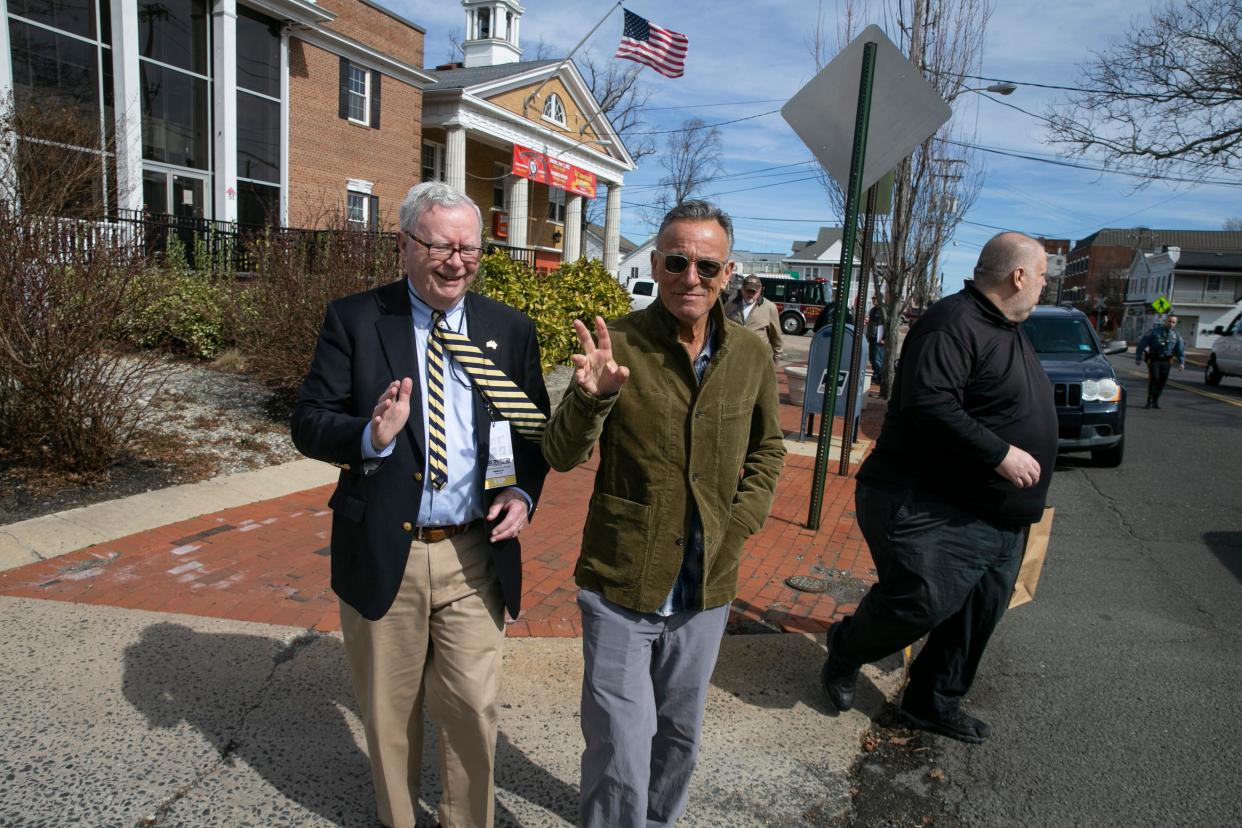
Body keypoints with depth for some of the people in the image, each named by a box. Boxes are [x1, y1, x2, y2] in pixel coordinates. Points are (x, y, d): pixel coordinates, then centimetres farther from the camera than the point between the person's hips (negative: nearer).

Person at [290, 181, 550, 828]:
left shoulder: (510, 329, 2)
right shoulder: (352, 319, -4)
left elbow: (537, 429, 9)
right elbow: (308, 423, -6)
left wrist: (523, 490, -10)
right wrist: (371, 437, -28)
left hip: (475, 556, 1)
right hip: (382, 554, 0)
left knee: (472, 709, 11)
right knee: (388, 712, 19)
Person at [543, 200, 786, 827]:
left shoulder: (750, 356, -2)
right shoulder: (618, 344, -12)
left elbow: (767, 448, 14)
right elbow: (560, 457, -14)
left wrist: (742, 521, 0)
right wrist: (592, 397, -33)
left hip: (707, 589, 4)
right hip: (620, 587, -3)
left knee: (680, 737, 23)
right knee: (620, 757, 5)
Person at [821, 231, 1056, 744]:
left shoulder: (1007, 330, 17)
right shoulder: (954, 323, -17)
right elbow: (929, 404, -30)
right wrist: (1000, 453, -25)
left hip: (996, 518, 10)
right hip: (927, 505, -10)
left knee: (979, 612, 12)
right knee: (919, 602, -13)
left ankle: (934, 703, 30)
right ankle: (844, 652, 17)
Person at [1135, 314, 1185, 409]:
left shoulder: (1176, 335, 9)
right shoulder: (1154, 331, -1)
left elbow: (1181, 349, 13)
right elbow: (1142, 344, -1)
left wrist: (1181, 362, 4)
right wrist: (1138, 358, -3)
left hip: (1166, 362, 3)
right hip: (1154, 360, -3)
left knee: (1162, 382, 4)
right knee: (1154, 379, -14)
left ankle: (1156, 401, 17)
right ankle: (1150, 401, -8)